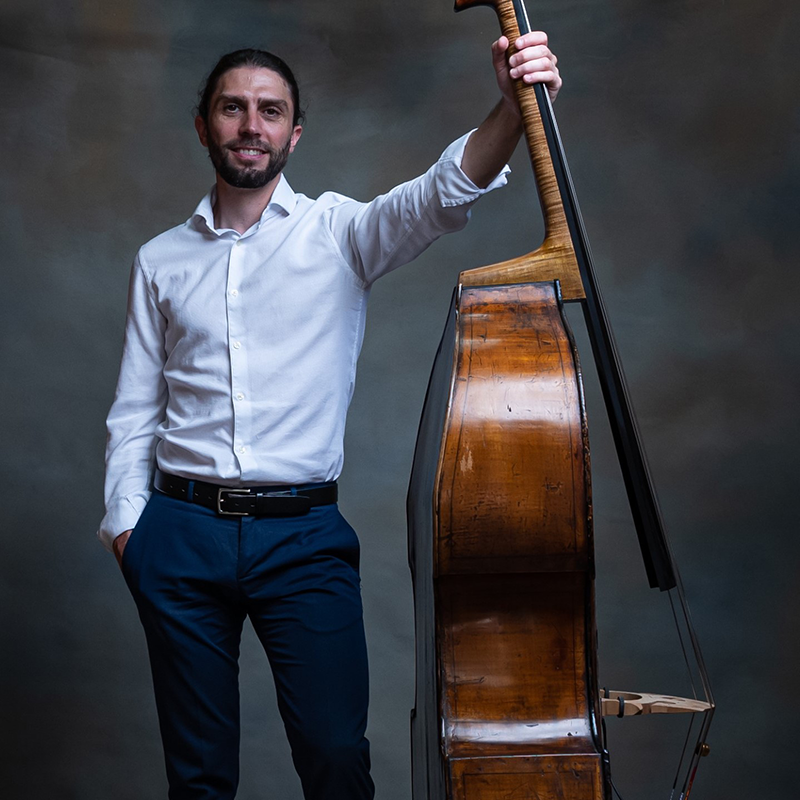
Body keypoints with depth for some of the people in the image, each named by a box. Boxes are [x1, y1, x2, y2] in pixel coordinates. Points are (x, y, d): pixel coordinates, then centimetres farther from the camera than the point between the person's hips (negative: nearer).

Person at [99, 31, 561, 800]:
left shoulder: (336, 231, 3)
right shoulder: (161, 260, 11)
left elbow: (442, 193, -16)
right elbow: (133, 410, 12)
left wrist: (513, 109, -34)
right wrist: (125, 520, 2)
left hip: (304, 534, -2)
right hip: (181, 533, 2)